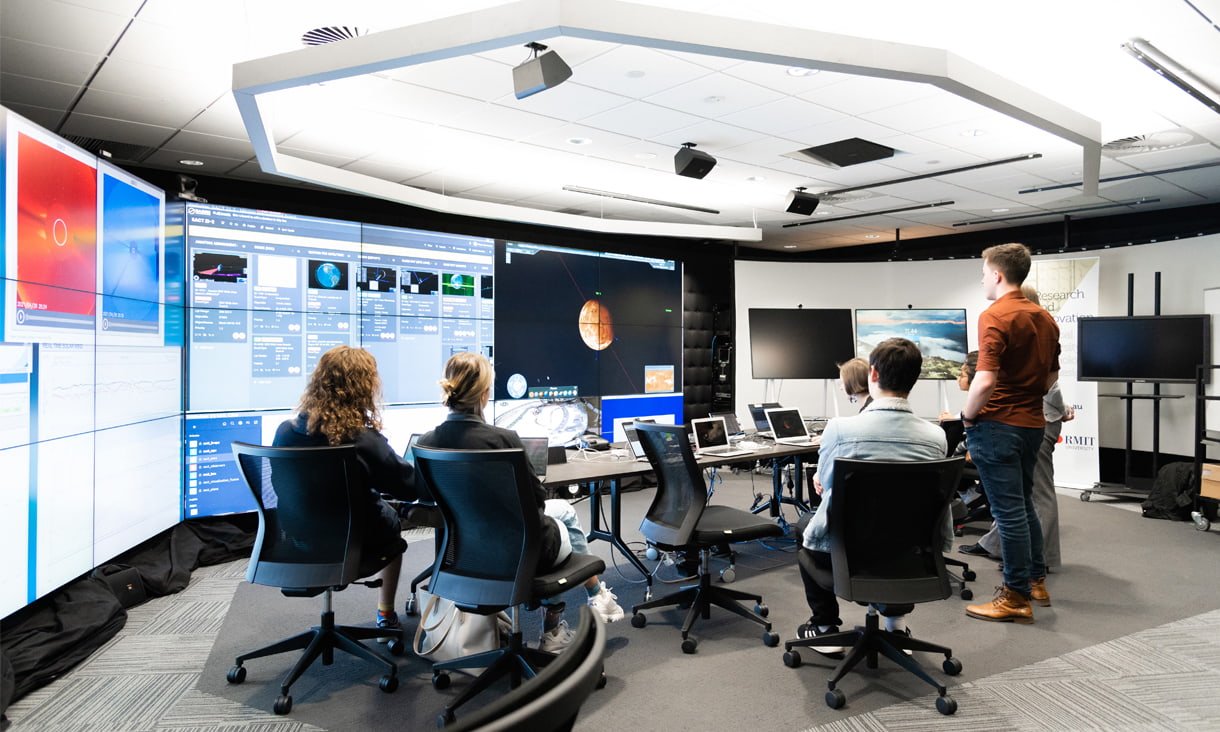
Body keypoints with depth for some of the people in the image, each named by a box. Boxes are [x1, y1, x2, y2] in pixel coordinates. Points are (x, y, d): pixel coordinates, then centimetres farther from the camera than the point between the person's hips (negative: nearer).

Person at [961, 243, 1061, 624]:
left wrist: (967, 416, -11)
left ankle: (1017, 599, 7)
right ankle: (1036, 581, 32)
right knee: (1024, 504, 21)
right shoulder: (1045, 319, 10)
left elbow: (985, 380, -25)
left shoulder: (995, 317, -17)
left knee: (1009, 511, -2)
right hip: (1033, 423, 9)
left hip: (998, 425, -9)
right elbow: (1052, 376, 19)